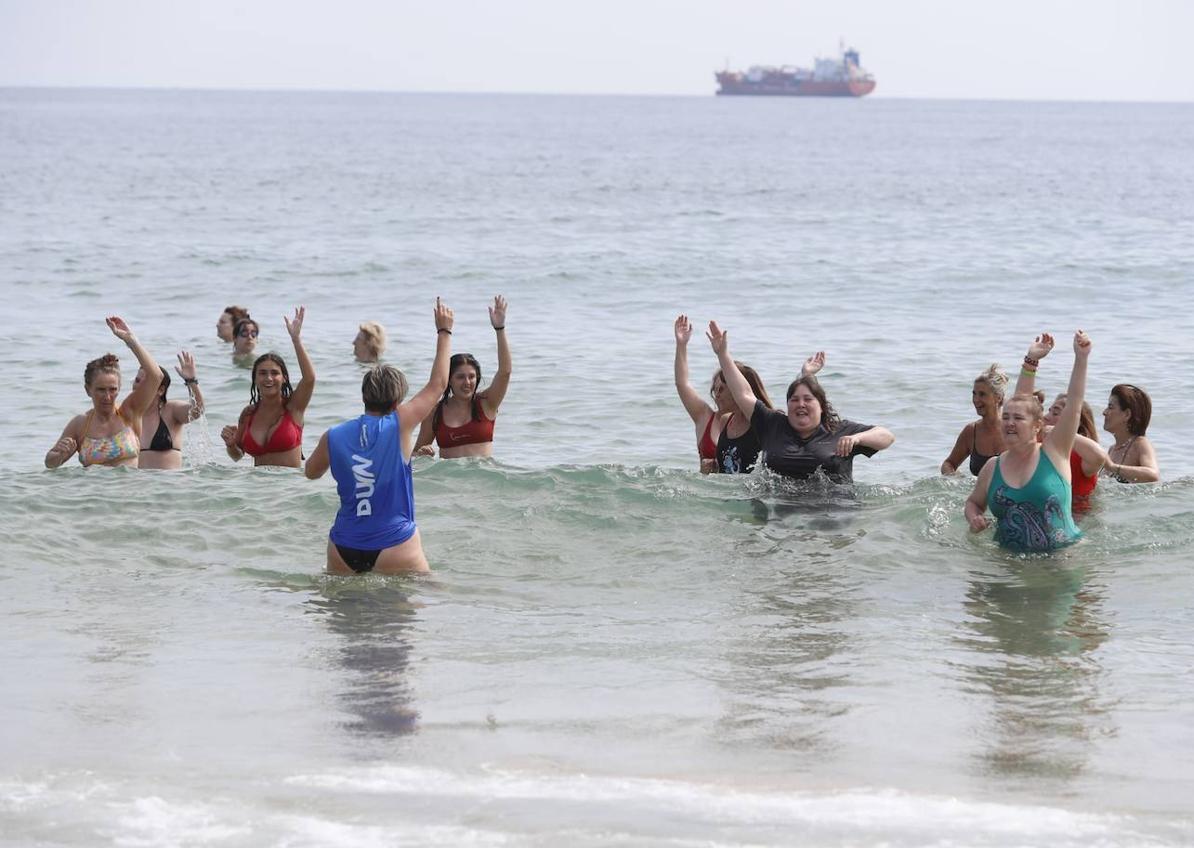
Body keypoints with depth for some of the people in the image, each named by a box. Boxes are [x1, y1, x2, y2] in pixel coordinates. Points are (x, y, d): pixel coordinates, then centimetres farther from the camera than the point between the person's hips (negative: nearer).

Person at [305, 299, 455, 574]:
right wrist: (444, 331, 17)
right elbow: (438, 384, 5)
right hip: (395, 546, -3)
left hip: (344, 549, 3)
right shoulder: (399, 425, -6)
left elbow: (310, 472, 21)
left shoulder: (333, 437, 1)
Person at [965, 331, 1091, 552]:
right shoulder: (993, 468, 9)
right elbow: (973, 502, 25)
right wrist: (973, 519, 2)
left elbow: (1074, 404, -5)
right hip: (1008, 558, 3)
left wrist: (1081, 359, -12)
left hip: (1062, 555, -3)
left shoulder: (1054, 452, 2)